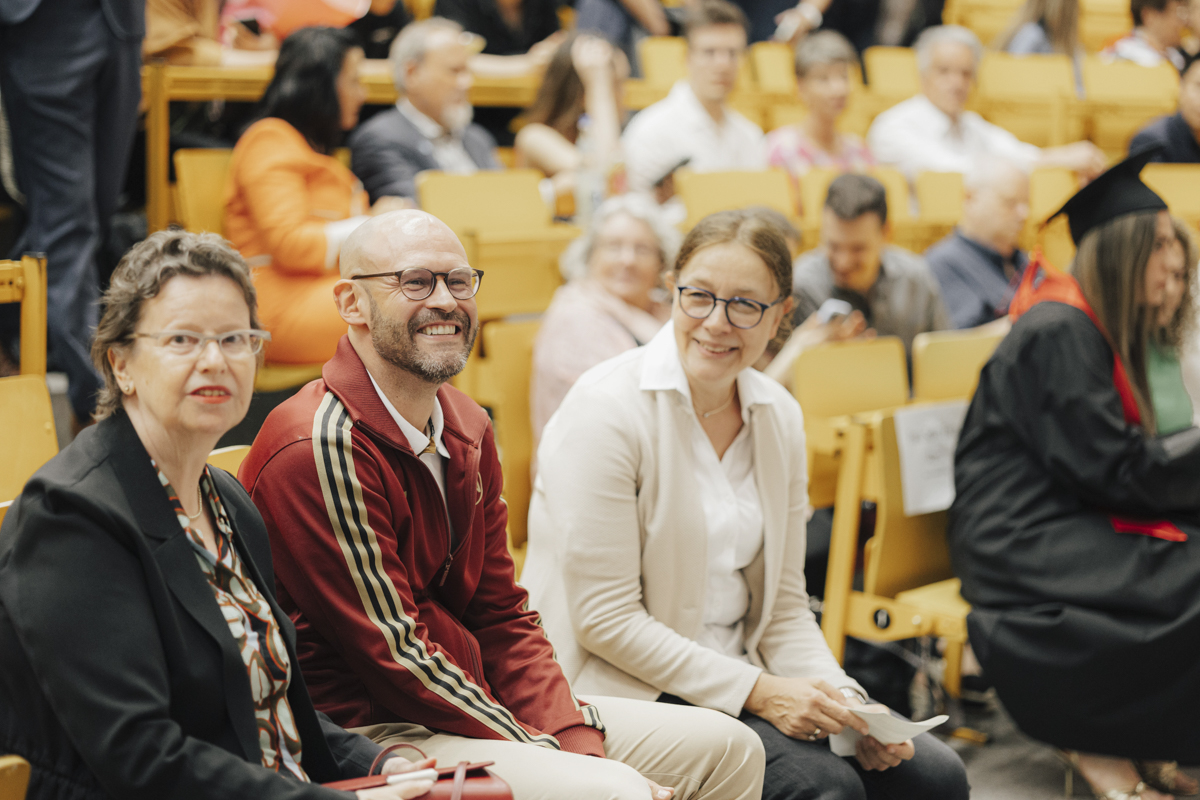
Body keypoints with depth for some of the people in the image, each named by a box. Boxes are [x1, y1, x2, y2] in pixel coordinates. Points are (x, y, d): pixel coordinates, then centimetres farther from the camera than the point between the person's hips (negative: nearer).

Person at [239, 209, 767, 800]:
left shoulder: (467, 429, 11)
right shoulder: (322, 448, -18)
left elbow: (502, 616, 11)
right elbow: (394, 653, -18)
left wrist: (577, 740, -5)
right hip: (363, 734, -9)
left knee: (726, 749, 7)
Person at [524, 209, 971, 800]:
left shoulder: (779, 417, 5)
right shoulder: (606, 410, -15)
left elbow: (783, 607, 10)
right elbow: (605, 619, -17)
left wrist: (842, 700, -7)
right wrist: (755, 691, -19)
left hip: (743, 674, 6)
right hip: (627, 694, -6)